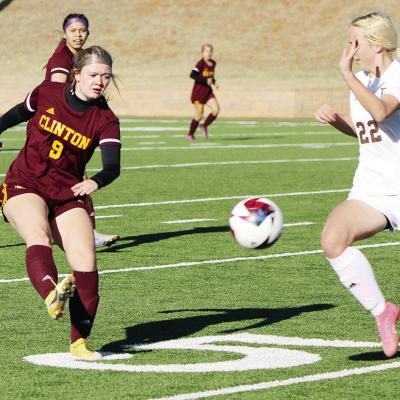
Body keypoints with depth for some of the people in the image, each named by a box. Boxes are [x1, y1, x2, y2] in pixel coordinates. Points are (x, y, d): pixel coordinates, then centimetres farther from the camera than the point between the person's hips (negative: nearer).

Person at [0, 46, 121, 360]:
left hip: (68, 196, 1)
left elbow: (113, 166, -20)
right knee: (38, 237, -32)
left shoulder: (106, 121, -6)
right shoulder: (47, 93, -3)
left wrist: (96, 182, -43)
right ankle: (52, 296, -62)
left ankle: (79, 342, -9)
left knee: (86, 261, -16)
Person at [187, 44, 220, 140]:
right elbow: (192, 75, -28)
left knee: (216, 110, -11)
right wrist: (206, 81, -29)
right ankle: (190, 134, 23)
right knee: (199, 115, 0)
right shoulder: (201, 63, -17)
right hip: (198, 92, -6)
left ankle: (204, 126, 13)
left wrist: (214, 82, 2)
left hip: (209, 92, 6)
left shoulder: (213, 63, 5)